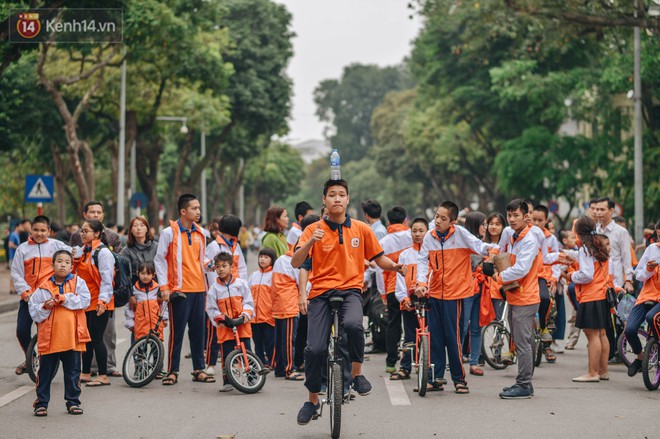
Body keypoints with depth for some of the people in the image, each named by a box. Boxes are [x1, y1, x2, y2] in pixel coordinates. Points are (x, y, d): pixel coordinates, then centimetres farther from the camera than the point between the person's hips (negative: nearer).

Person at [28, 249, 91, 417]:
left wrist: (63, 299, -15)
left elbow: (85, 300, -11)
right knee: (45, 373, 4)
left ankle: (73, 402, 19)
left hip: (72, 337, 0)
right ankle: (41, 403, 13)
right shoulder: (43, 288, 4)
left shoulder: (78, 283, 4)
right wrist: (45, 307, -15)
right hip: (49, 338, 0)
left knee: (73, 371, 9)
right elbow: (33, 310, 4)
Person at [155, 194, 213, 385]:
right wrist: (164, 287, -7)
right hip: (180, 290, -5)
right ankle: (172, 371, 2)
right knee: (177, 331, -4)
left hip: (199, 290, 5)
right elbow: (160, 260, -2)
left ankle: (199, 369, 15)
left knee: (198, 331, 8)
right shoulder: (169, 233, -4)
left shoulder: (200, 233, 12)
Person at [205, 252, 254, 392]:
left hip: (242, 325, 0)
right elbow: (211, 309, 5)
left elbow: (248, 302, 6)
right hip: (224, 328, 0)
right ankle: (228, 382, 10)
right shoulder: (214, 288, 3)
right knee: (227, 356, 0)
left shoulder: (241, 284, 4)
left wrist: (246, 313, -12)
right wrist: (219, 319, -10)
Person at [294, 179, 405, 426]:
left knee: (353, 324, -34)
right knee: (315, 349, -13)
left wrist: (395, 266, -9)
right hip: (321, 292, 0)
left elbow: (379, 259, 13)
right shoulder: (314, 230, 2)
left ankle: (357, 373, -9)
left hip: (350, 291, 0)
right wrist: (311, 242, -26)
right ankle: (313, 400, 11)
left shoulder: (361, 229, 7)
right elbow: (295, 263, -8)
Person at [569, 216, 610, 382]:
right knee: (601, 334, 13)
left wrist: (572, 276, -2)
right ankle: (603, 371, 18)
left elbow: (587, 275, -19)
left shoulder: (585, 249, -12)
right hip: (603, 295, 9)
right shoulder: (601, 248, 13)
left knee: (592, 335, -7)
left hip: (590, 298, -9)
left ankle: (592, 373, -6)